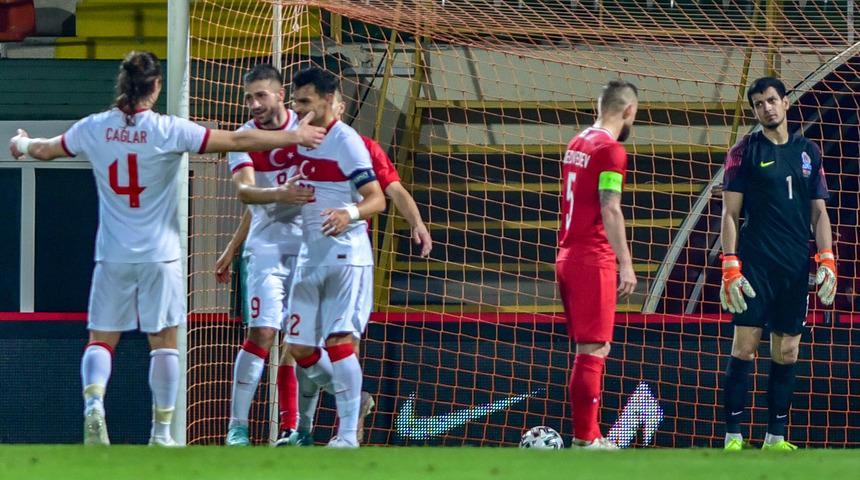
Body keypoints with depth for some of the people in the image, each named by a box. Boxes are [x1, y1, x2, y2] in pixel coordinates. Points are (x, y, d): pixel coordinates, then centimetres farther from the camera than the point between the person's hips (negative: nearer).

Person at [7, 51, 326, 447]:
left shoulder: (94, 129, -1)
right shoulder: (168, 131, -10)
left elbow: (45, 150, 18)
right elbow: (237, 140, -8)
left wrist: (22, 143, 42)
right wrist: (294, 137, 2)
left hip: (112, 254, 2)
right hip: (159, 253, -2)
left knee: (101, 339, 7)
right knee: (164, 340, 6)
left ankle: (93, 403, -19)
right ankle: (161, 432, 7)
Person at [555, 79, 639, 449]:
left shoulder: (576, 145, 15)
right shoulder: (611, 150, -12)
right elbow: (610, 210, -17)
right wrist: (625, 265, -17)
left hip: (568, 256, 9)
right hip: (593, 261, -9)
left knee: (594, 349, 15)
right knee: (592, 350, -7)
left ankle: (589, 433, 16)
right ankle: (585, 439, -9)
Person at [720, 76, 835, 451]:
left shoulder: (808, 152, 13)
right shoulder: (744, 151, 2)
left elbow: (818, 212, 15)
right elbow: (730, 213, 0)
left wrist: (827, 260, 4)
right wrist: (729, 266, -9)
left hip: (796, 266, 4)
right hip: (755, 265, -4)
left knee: (787, 353, 4)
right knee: (744, 347, -9)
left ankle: (775, 438, 9)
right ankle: (733, 436, -6)